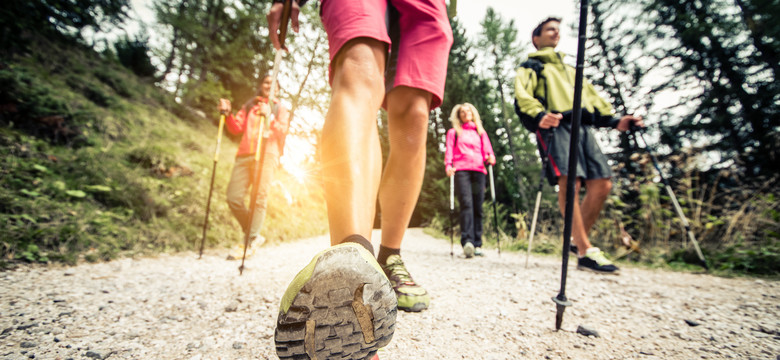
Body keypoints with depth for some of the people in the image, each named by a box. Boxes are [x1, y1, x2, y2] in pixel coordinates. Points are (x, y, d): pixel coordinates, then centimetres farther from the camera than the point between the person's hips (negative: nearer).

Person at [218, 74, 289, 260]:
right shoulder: (249, 106, 26)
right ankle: (254, 235, 9)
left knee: (259, 199, -14)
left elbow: (283, 131, 1)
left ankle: (249, 241, -9)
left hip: (266, 155, -3)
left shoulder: (280, 108, 18)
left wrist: (269, 117, -15)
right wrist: (228, 114, -3)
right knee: (233, 198, -6)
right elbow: (236, 128, 14)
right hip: (244, 154, 4)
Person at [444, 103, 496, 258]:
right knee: (466, 204, -21)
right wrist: (448, 165, -9)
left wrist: (490, 158, -5)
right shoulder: (453, 132, 22)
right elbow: (449, 151, 11)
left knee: (478, 207, -4)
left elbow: (487, 151, 19)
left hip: (478, 170, 3)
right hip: (461, 170, -2)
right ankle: (467, 241, -30)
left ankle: (477, 245, -1)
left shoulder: (481, 132, 28)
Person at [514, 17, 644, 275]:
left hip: (584, 128, 7)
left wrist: (614, 121, 12)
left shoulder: (570, 70, 38)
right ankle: (586, 252, -21)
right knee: (569, 181, -22)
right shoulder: (531, 66, 18)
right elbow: (522, 95, -2)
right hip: (555, 126, -6)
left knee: (602, 184, -7)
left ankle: (577, 240, 7)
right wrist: (539, 115, -23)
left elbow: (591, 97, 29)